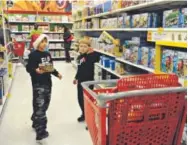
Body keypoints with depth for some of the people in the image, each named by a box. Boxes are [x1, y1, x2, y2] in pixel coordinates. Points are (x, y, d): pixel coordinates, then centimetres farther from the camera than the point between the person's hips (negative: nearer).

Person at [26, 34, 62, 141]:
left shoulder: (48, 55, 13)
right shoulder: (33, 55, -9)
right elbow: (28, 68, -13)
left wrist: (57, 74, 3)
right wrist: (36, 70, -31)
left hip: (48, 82, 8)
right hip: (38, 84, -8)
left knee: (45, 105, 15)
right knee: (39, 106, -9)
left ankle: (36, 123, 36)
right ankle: (40, 132, -3)